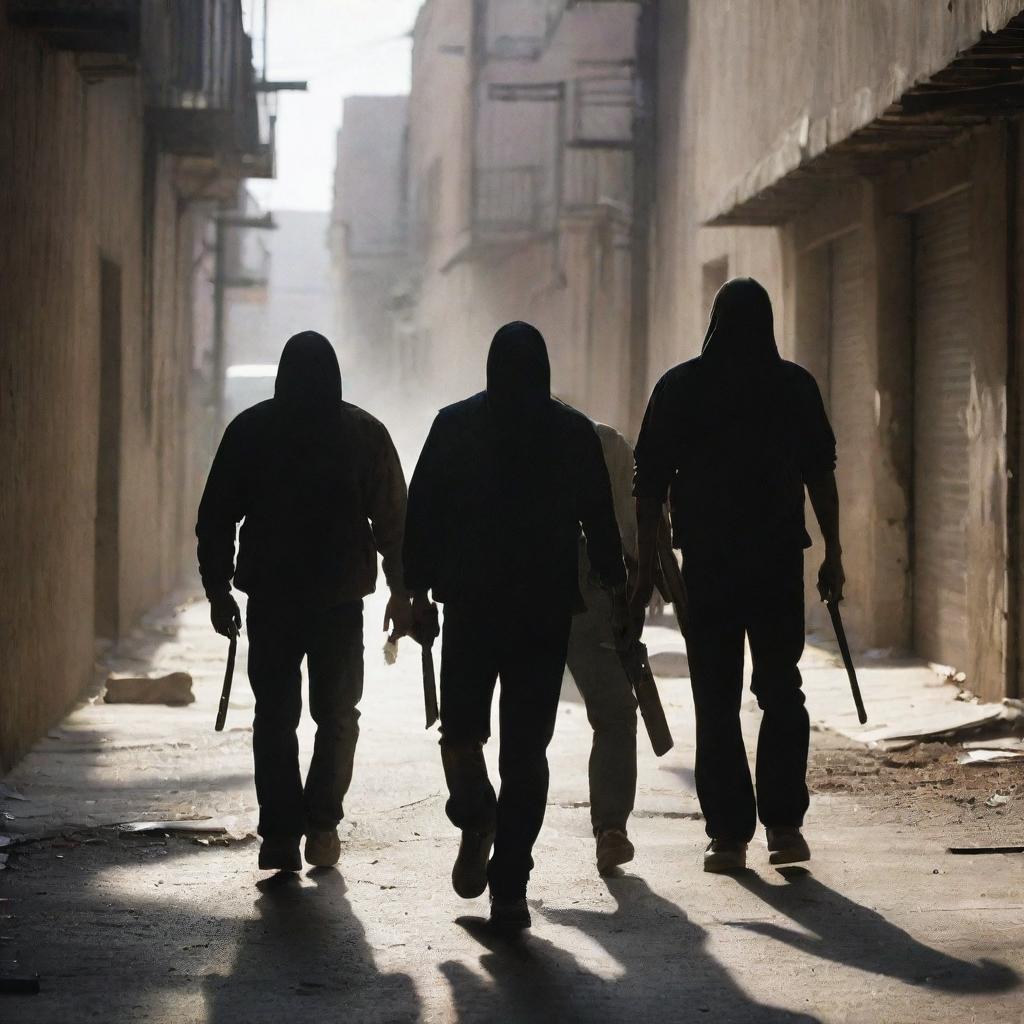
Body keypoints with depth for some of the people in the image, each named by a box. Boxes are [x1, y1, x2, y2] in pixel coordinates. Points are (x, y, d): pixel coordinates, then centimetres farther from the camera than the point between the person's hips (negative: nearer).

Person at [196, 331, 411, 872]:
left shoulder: (249, 430, 0)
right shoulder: (365, 432, -1)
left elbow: (216, 517, 2)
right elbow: (392, 518, 1)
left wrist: (218, 589, 8)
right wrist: (401, 590, 7)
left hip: (270, 597, 0)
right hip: (340, 598, 0)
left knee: (275, 717, 5)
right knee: (337, 714, 13)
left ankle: (280, 835, -1)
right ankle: (321, 824, 4)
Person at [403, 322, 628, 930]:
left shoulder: (455, 424, 0)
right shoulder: (574, 431, 0)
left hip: (471, 603, 0)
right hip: (547, 606, 0)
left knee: (462, 726, 11)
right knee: (526, 746, 3)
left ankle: (475, 816, -11)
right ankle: (510, 889, 5)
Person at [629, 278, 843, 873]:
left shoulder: (680, 388, 0)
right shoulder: (795, 386, -1)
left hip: (707, 562, 0)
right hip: (779, 559, 0)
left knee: (716, 700, 2)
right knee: (782, 691, 8)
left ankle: (730, 833, 4)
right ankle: (784, 823, 4)